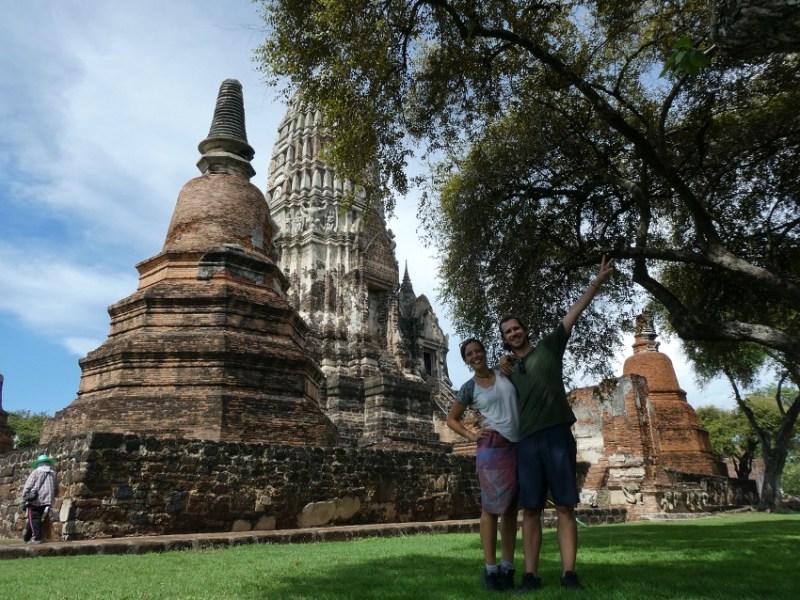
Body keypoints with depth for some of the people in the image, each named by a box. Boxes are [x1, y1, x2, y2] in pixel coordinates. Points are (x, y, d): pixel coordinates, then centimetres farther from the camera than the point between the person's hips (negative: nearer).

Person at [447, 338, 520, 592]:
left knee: (511, 508, 8)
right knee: (492, 507, -2)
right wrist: (472, 435, 0)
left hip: (519, 446, 4)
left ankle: (507, 567, 15)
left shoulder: (504, 374, 11)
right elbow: (451, 419, 12)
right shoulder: (469, 388, 3)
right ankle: (490, 569, 6)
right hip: (493, 447, -4)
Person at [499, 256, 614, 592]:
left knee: (565, 506, -3)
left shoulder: (549, 347, 12)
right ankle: (531, 575, 4)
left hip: (557, 434, -3)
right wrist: (504, 374, 7)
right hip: (526, 441, 3)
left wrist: (599, 280, -2)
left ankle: (569, 573, -2)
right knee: (530, 509, 2)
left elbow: (574, 312, 5)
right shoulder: (509, 370, 21)